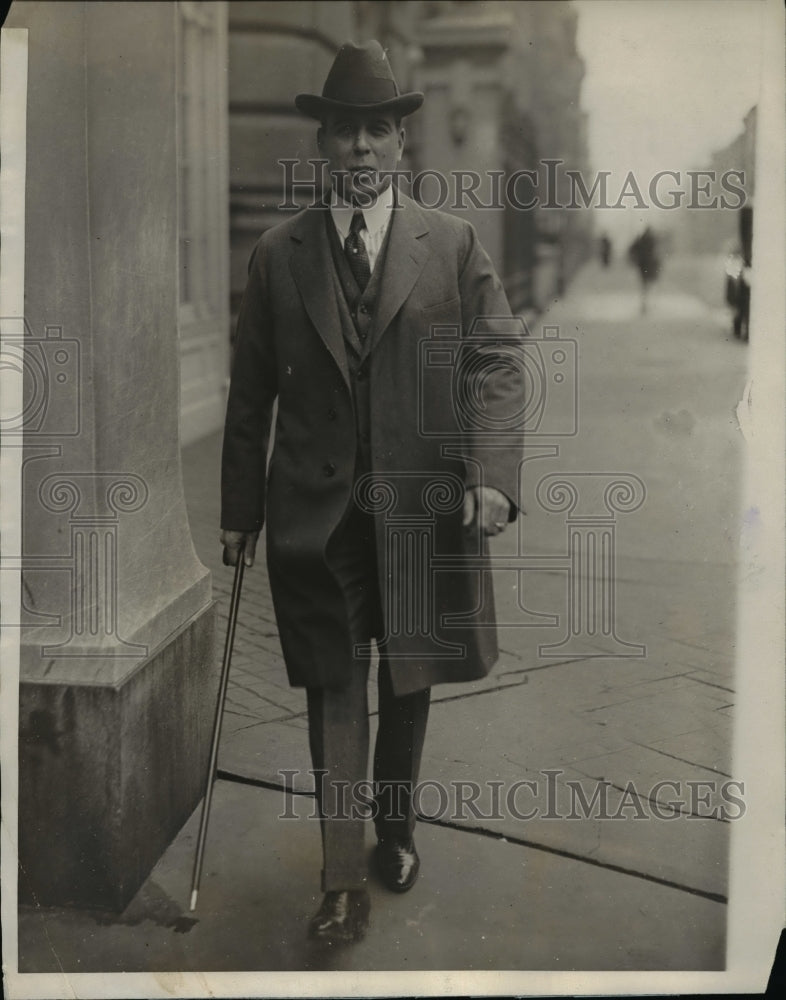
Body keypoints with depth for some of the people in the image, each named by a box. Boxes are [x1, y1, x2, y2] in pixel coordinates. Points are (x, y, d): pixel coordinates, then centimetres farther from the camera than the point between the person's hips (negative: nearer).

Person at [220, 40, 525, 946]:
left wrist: (492, 477, -16)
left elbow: (497, 368, -2)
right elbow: (249, 394, 7)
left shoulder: (453, 245, 2)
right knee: (334, 687, 0)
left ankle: (396, 829, 36)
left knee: (407, 681, 14)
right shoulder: (278, 253, 5)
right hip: (315, 507, 0)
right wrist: (238, 511, 6)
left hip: (422, 502, 0)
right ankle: (344, 880, 8)